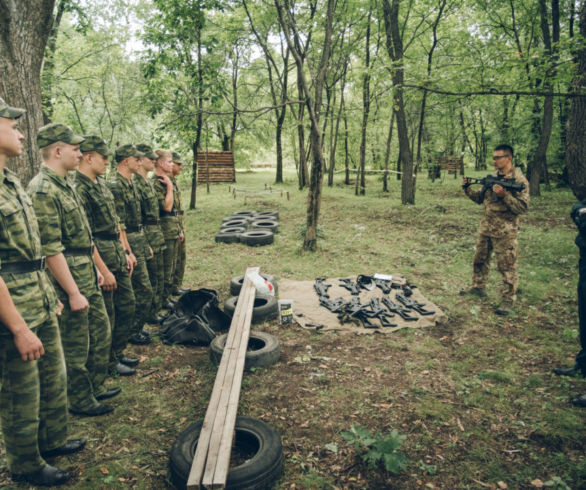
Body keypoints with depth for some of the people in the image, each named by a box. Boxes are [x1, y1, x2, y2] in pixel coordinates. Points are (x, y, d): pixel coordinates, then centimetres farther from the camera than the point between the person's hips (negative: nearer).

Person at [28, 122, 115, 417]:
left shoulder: (64, 184, 11)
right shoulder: (43, 190, -20)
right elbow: (51, 249, -24)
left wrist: (94, 268, 20)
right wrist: (73, 292, -22)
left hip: (87, 276, 10)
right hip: (69, 280, -10)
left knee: (101, 331, 20)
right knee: (75, 347, 6)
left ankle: (95, 387, 37)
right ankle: (80, 401, 24)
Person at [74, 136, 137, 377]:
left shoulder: (101, 183, 11)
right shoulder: (78, 189, -18)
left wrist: (124, 252, 15)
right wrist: (103, 270, -19)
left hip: (118, 255, 9)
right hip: (100, 258, -9)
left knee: (127, 306, 17)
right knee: (105, 317, 5)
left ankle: (118, 353, 33)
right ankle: (109, 363, 22)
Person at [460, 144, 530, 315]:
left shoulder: (519, 180, -11)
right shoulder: (492, 177, 10)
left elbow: (523, 207, -16)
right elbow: (480, 198, 16)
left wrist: (504, 195, -27)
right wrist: (468, 189, 1)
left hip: (505, 232, -7)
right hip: (485, 229, 7)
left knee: (507, 266, -1)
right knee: (480, 260, 18)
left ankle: (508, 300, 9)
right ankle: (478, 287, 35)